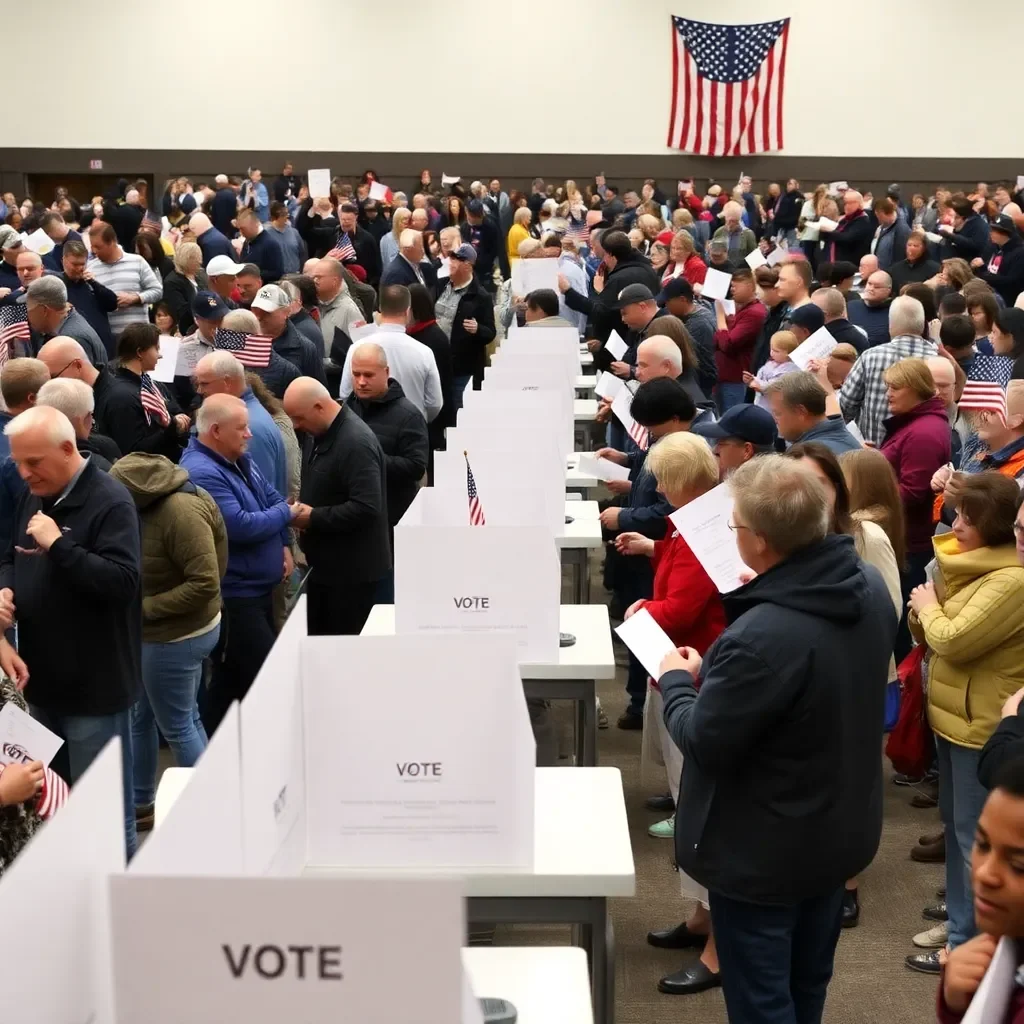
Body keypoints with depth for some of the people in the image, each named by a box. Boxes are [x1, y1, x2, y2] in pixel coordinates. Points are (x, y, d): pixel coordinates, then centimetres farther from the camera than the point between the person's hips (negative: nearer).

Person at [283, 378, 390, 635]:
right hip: (326, 562, 10)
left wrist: (313, 518, -22)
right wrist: (302, 506, 1)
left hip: (353, 568, -10)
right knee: (320, 642, 16)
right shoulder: (323, 433, 8)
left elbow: (365, 507, -30)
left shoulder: (356, 443, -23)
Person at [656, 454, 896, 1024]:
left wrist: (677, 681, -6)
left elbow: (704, 744, -23)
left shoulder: (761, 638, -36)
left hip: (764, 854, -8)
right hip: (842, 832, 8)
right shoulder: (871, 586, -8)